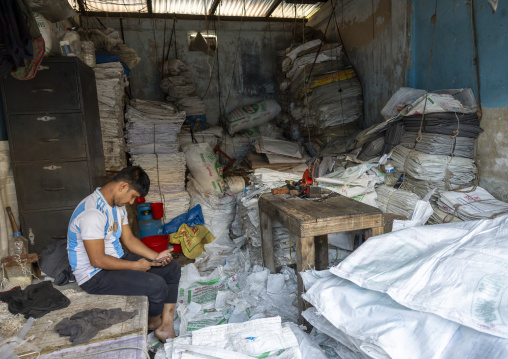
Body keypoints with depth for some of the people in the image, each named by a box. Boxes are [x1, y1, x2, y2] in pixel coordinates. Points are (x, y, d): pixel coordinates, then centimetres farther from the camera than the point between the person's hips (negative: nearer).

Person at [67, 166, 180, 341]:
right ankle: (153, 322, 9)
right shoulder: (92, 212, -27)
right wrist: (135, 265, -19)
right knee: (156, 286, -25)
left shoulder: (117, 205, 5)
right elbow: (97, 260, -27)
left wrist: (156, 256, -4)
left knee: (172, 269, 4)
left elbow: (129, 239, 9)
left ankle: (166, 326, 3)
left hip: (118, 259, 10)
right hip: (95, 276, -10)